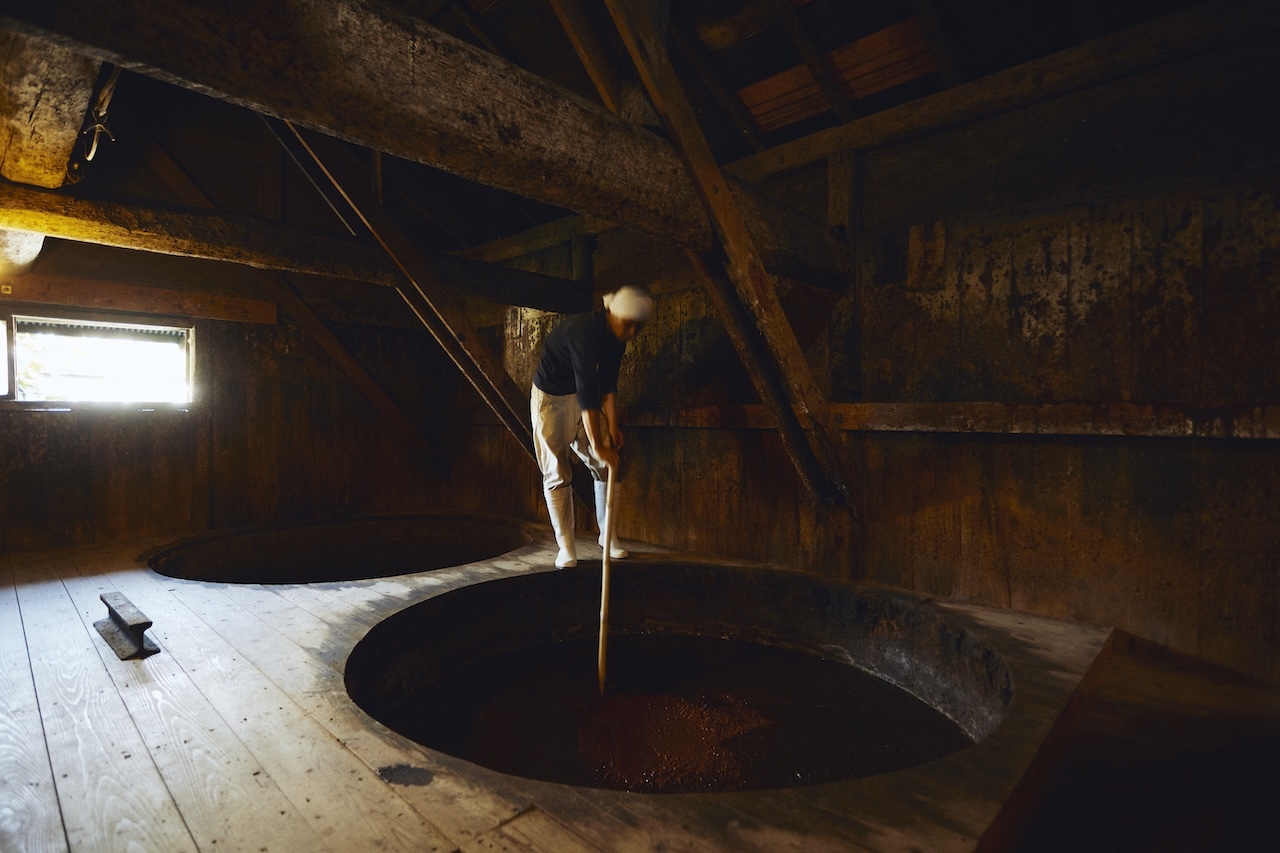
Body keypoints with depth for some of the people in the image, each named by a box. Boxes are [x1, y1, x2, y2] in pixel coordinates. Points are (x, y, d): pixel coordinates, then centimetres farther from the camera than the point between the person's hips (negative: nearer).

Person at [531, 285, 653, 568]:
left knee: (606, 467, 3)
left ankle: (607, 536, 16)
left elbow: (608, 382, 0)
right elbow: (587, 391, -37)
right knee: (557, 475, -5)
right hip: (551, 398, -7)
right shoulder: (584, 332, -33)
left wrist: (612, 425, -7)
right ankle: (566, 548, 5)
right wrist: (598, 445, -38)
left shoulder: (616, 335, -7)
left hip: (585, 397, 7)